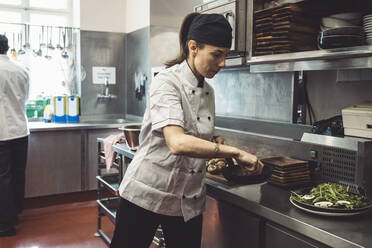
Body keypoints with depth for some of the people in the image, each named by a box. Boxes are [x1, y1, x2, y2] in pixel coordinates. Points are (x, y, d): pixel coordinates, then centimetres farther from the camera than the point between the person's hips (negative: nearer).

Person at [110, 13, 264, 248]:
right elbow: (177, 143, -32)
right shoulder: (167, 82, -17)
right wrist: (236, 152, -28)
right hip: (147, 194, -6)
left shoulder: (208, 91, 7)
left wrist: (217, 143, -1)